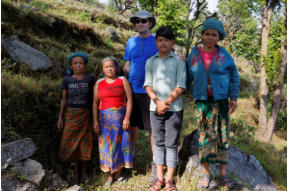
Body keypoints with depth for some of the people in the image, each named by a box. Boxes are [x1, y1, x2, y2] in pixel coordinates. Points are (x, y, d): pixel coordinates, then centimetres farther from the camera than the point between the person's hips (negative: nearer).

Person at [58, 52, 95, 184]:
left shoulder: (90, 78, -2)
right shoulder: (67, 80, 1)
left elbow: (93, 97, 2)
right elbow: (63, 100, 4)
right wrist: (60, 117, 0)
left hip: (85, 115, -1)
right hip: (70, 115, 1)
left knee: (84, 141, 5)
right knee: (71, 142, 3)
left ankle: (84, 170, 21)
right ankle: (75, 172, 17)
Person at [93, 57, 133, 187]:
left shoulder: (122, 80, 3)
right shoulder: (99, 83, 8)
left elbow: (129, 99, -2)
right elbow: (95, 103, 7)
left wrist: (127, 118, -10)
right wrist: (95, 121, 0)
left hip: (121, 116, -1)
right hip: (105, 117, 1)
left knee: (120, 142, 3)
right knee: (107, 144, 3)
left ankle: (118, 173, 18)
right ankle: (110, 175, 15)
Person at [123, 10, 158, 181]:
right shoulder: (131, 42, 13)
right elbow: (127, 66, 16)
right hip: (133, 90, 3)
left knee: (154, 130, 0)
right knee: (132, 127, 12)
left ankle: (156, 167, 11)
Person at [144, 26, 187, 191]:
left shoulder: (179, 62, 1)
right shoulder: (150, 62, 9)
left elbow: (181, 87, -5)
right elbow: (148, 85, 3)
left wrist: (167, 102, -14)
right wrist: (158, 102, -11)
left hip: (174, 108, -2)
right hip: (155, 108, 3)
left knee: (172, 144, 2)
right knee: (159, 143, 9)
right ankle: (159, 178, 20)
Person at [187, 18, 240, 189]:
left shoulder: (224, 54, 3)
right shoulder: (194, 54, 5)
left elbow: (234, 77, 8)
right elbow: (188, 77, 10)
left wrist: (234, 98, 1)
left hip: (221, 101, 0)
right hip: (202, 101, 0)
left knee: (223, 136, 4)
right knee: (204, 135, 2)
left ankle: (223, 173, 16)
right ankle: (206, 173, 14)